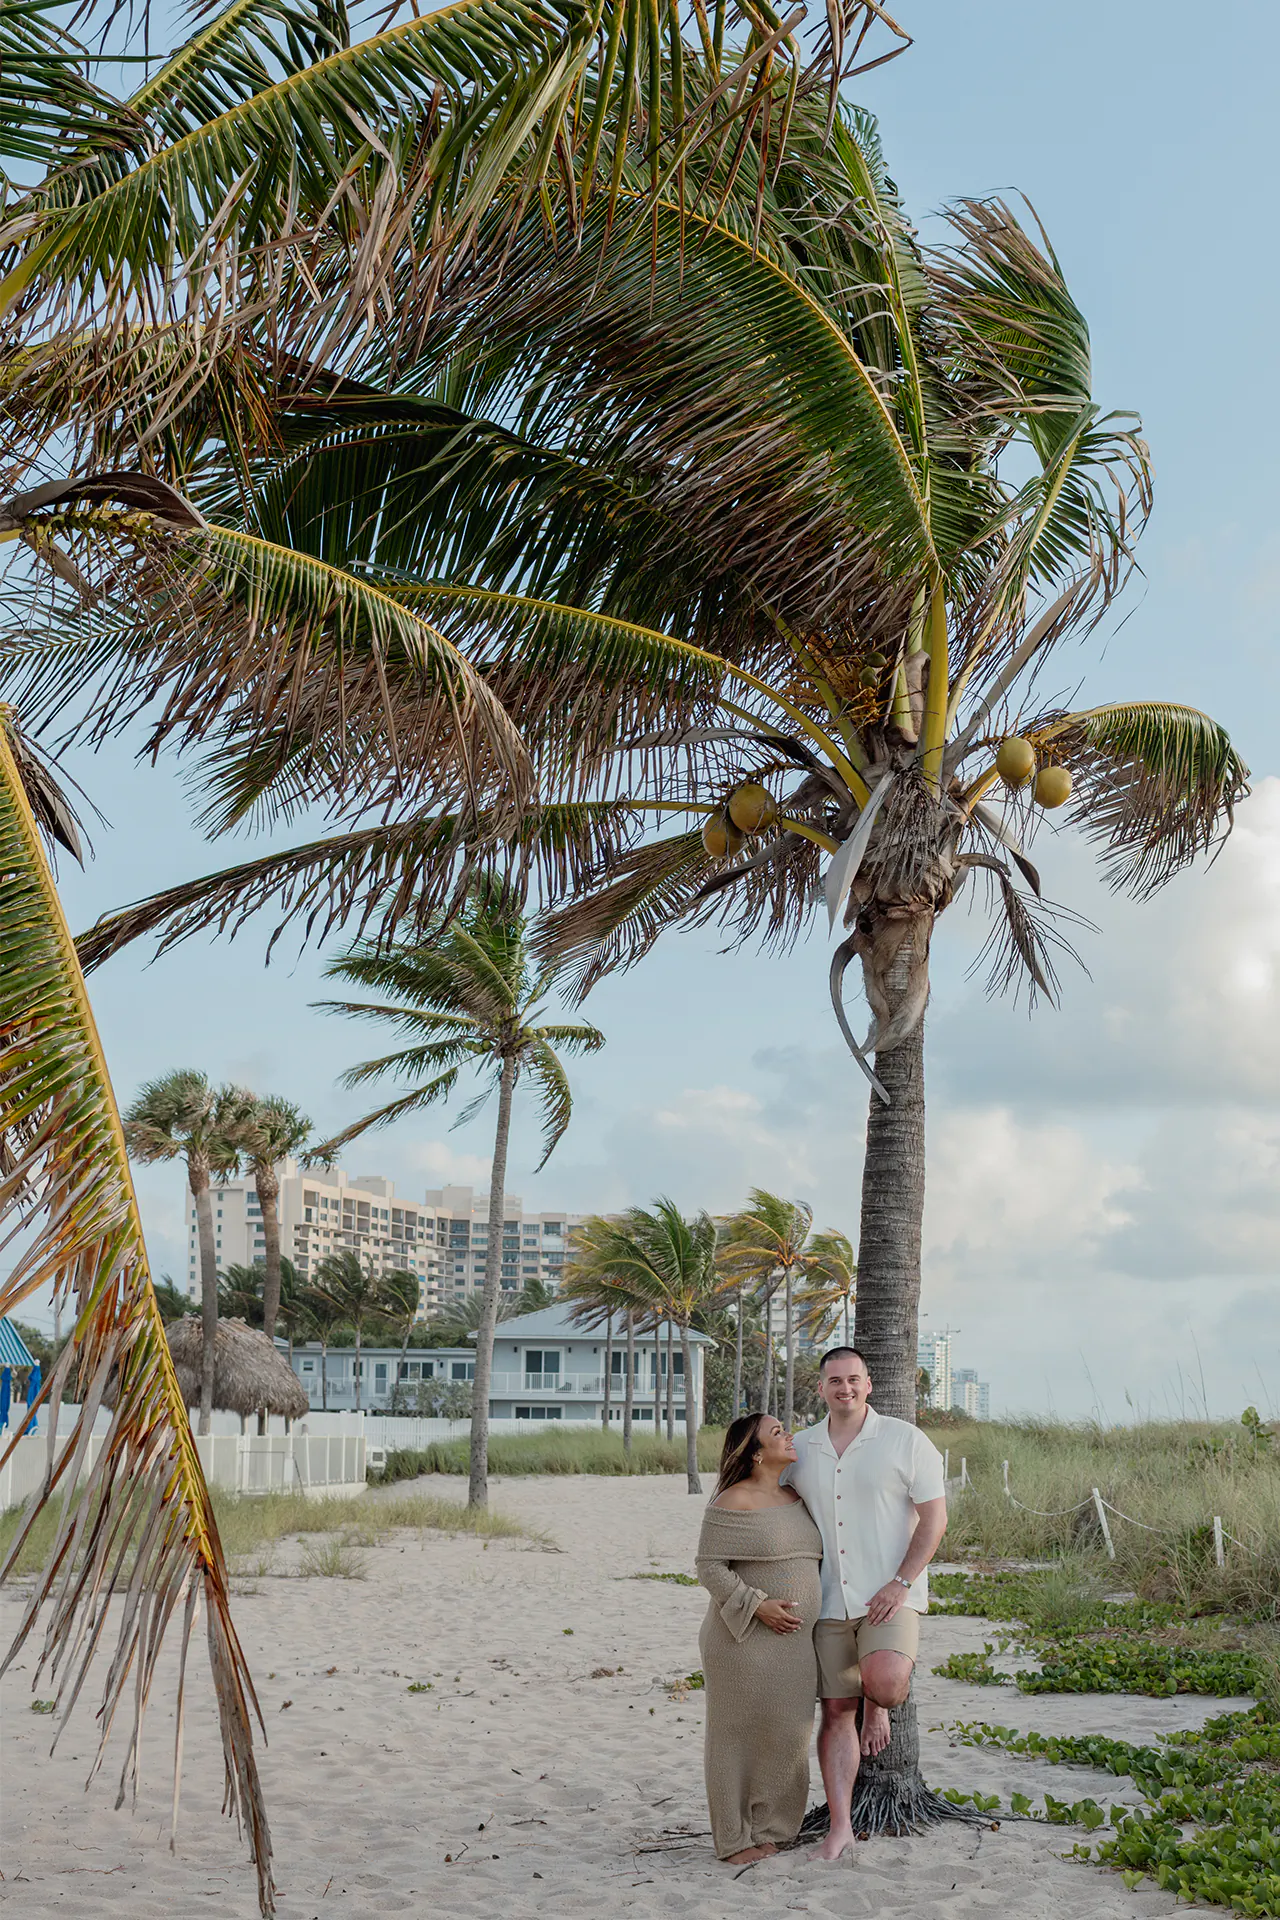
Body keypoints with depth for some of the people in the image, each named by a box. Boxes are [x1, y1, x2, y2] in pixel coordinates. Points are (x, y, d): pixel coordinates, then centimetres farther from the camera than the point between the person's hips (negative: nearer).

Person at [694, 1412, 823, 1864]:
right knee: (740, 1734, 1)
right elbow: (710, 1566, -13)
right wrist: (757, 1605, -20)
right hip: (745, 1641, -7)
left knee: (787, 1735, 9)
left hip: (794, 1642, 7)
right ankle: (735, 1838, 12)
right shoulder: (734, 1502, -12)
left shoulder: (796, 1500, 12)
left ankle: (768, 1827, 23)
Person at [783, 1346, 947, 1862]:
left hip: (889, 1595, -3)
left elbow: (934, 1518, -4)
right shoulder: (800, 1450, 8)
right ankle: (840, 1826, 12)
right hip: (828, 1602, 3)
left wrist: (901, 1583, -13)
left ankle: (877, 1704, 10)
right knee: (836, 1711, 4)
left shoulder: (905, 1440, -3)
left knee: (885, 1682, -27)